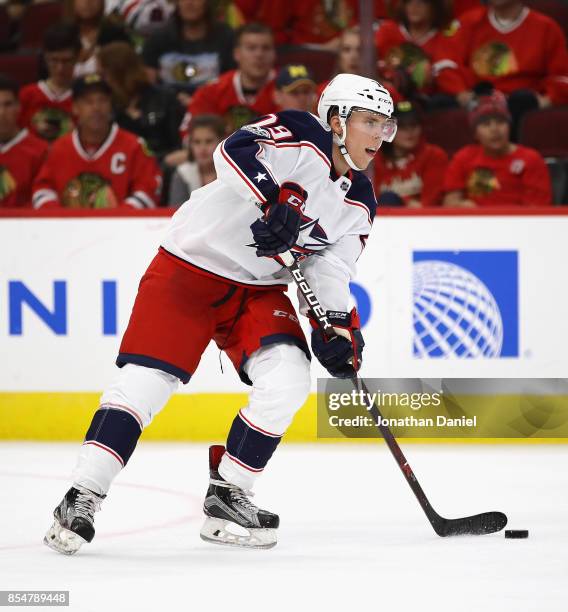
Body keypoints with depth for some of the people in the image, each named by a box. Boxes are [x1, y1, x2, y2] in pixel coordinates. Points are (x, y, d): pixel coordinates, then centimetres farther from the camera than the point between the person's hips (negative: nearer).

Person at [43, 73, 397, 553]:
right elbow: (235, 152, -31)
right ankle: (82, 498, -9)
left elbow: (331, 274, 7)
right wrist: (277, 197, -43)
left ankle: (227, 495, -2)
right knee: (147, 379, -14)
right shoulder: (300, 139, -15)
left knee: (289, 379, -15)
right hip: (193, 263, -6)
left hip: (259, 288, 6)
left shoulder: (358, 204, 6)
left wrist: (340, 328, -9)